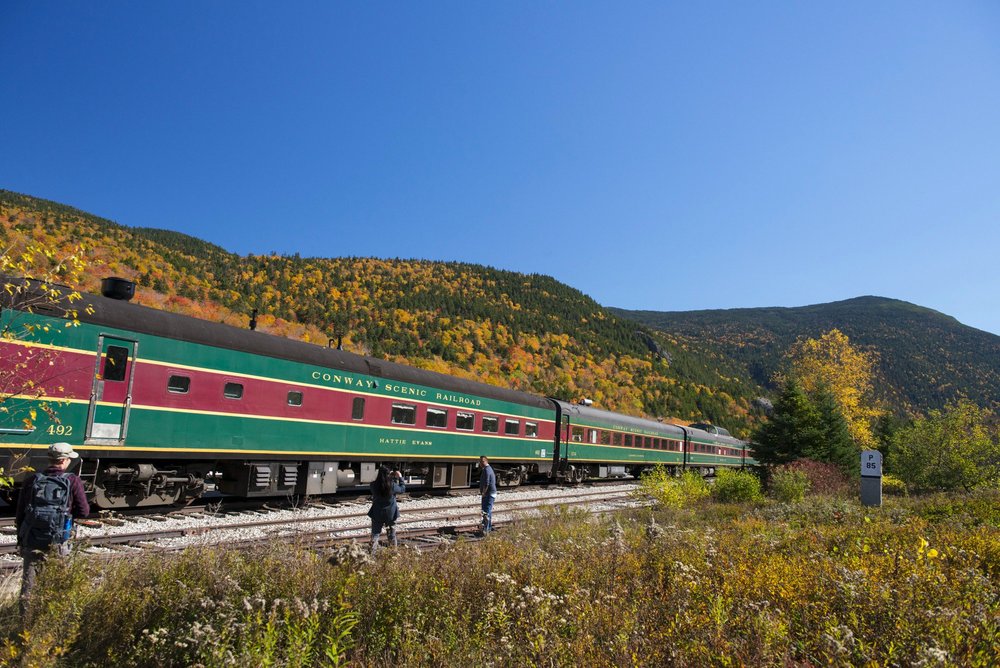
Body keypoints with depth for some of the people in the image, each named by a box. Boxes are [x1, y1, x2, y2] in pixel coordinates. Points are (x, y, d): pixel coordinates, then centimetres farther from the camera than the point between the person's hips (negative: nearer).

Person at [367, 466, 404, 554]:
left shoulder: (374, 485, -16)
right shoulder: (392, 485, -20)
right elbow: (402, 489, -2)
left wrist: (391, 477, 6)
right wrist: (400, 478, 9)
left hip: (377, 514, 1)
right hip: (390, 514, 0)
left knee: (375, 534, 10)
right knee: (392, 534, 17)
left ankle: (372, 553, 4)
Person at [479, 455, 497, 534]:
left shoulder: (486, 470, -18)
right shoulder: (489, 468, 15)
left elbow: (486, 484, -23)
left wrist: (483, 493, -13)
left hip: (488, 494, -11)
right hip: (491, 493, 11)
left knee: (486, 511, -10)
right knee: (489, 511, 18)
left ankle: (486, 529, -9)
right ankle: (489, 527, 26)